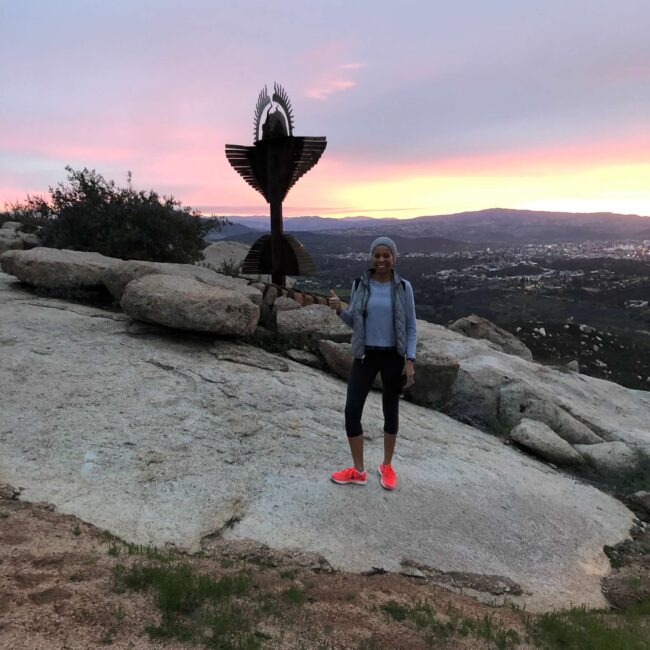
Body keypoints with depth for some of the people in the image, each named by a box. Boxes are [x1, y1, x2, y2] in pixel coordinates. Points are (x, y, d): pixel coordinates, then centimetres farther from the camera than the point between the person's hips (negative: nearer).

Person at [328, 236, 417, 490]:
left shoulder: (403, 287, -5)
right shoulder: (360, 284, -1)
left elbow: (411, 328, -1)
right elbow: (353, 322, 7)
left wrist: (410, 361, -8)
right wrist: (339, 309, -13)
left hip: (393, 357, -1)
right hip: (365, 356, 2)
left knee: (390, 412, 11)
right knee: (351, 411, -4)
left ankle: (387, 466, 31)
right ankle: (358, 471, 14)